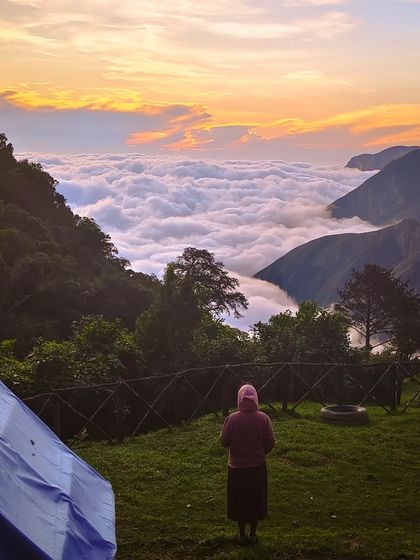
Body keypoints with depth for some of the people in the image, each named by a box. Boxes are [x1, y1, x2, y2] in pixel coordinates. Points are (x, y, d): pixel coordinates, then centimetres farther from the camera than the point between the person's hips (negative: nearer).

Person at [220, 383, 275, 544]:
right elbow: (270, 442, -6)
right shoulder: (263, 418, -12)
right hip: (257, 466, 1)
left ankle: (242, 534, 25)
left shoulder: (232, 419, -16)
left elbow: (224, 441, -9)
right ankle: (253, 534, 27)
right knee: (256, 500, 17)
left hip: (237, 467, -1)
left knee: (239, 501, 14)